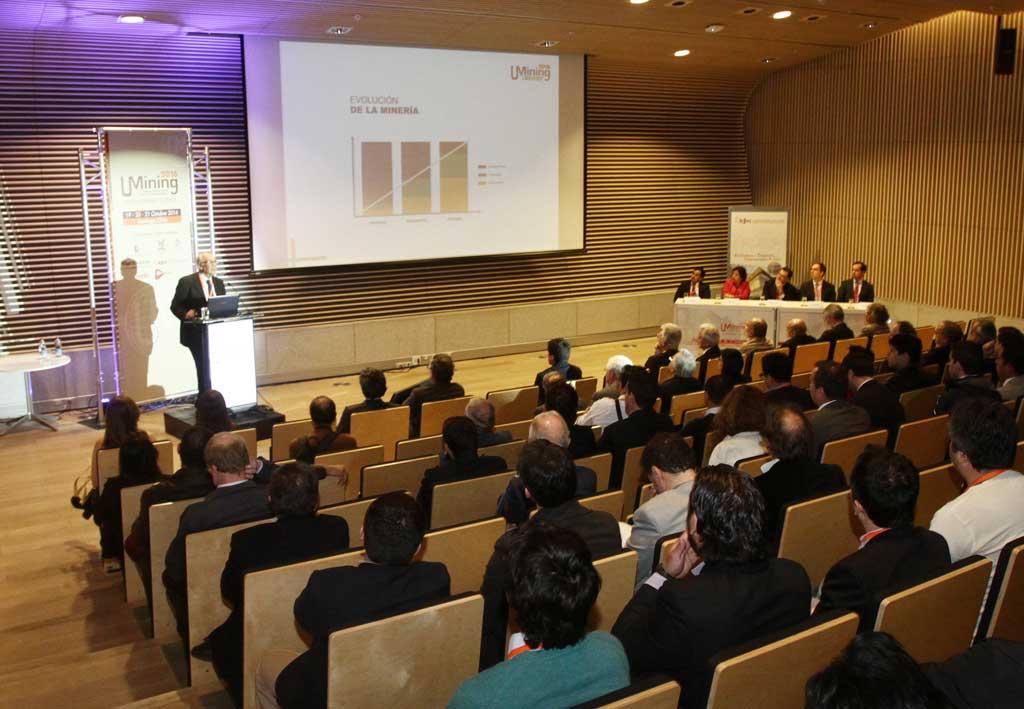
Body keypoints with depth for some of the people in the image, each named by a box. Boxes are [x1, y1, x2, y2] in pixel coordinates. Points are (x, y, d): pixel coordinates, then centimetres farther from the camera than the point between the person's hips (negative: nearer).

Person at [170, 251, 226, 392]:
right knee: (204, 368, -6)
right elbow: (175, 306, -3)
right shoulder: (187, 282, -2)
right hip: (196, 333, -5)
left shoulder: (218, 283, 14)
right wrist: (186, 314, -21)